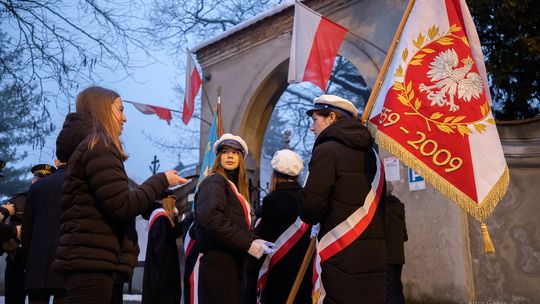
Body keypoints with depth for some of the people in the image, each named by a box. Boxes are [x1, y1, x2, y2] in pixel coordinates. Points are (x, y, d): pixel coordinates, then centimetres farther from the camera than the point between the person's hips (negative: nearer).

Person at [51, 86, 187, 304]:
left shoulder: (86, 146, 21)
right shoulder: (99, 146, -11)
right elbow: (122, 206, -18)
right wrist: (161, 180, -6)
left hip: (85, 257, 10)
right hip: (91, 260, -10)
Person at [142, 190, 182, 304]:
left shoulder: (160, 214, 17)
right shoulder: (162, 216, -14)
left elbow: (172, 230, 17)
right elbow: (170, 234, -21)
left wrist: (174, 217, 8)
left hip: (160, 258, 10)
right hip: (162, 259, -10)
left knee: (159, 289, 9)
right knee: (163, 287, -10)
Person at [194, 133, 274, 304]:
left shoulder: (235, 186, 21)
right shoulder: (214, 181, -7)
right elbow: (209, 217, -24)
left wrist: (253, 240, -1)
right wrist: (247, 244, -21)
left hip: (232, 260, 9)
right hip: (218, 260, -9)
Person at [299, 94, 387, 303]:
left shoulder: (327, 149, -8)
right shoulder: (371, 152, 15)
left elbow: (311, 207, -13)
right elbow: (374, 204, 17)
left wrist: (310, 217, 8)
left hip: (340, 253, -7)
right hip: (374, 253, 7)